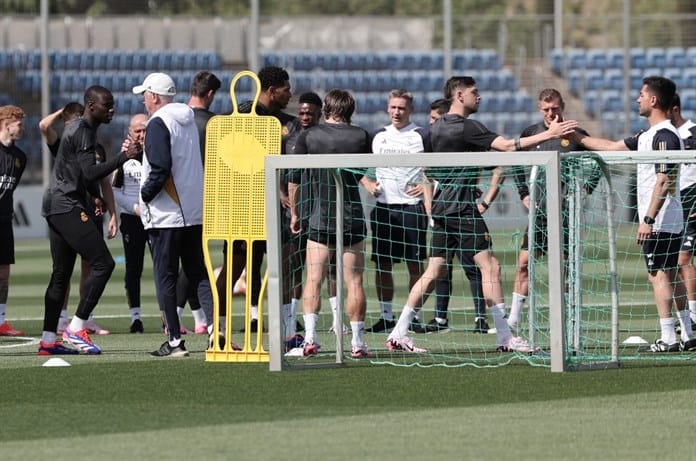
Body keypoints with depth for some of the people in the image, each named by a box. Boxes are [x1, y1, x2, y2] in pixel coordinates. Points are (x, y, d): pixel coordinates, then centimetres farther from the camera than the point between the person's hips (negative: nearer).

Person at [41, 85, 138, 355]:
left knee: (61, 273, 11)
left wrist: (95, 195, 22)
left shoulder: (77, 129, 19)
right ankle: (76, 328, -14)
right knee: (103, 264, -13)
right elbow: (91, 172, -24)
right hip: (67, 206, -11)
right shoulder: (83, 132, -14)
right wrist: (123, 158, -28)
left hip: (56, 206, 11)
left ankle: (48, 340, 10)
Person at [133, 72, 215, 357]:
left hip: (166, 215, -7)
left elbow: (160, 169, -22)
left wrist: (144, 196, -7)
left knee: (165, 278, 0)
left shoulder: (159, 123, -12)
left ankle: (174, 341, -1)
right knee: (198, 274, 9)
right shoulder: (189, 120, 13)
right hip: (195, 213, 7)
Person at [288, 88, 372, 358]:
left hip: (320, 219, 0)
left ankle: (310, 336, -9)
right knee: (354, 282, 3)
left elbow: (294, 180, 0)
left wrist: (294, 213, 11)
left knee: (314, 280, 3)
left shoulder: (308, 137, -2)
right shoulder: (360, 136, 0)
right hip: (353, 219, 0)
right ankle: (357, 342, 2)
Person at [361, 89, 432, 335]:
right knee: (382, 264, 3)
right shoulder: (378, 137, 13)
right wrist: (367, 183, 5)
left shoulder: (421, 136, 1)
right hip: (383, 206, 4)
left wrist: (427, 185, -12)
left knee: (415, 264, -3)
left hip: (412, 206, -4)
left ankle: (414, 316, 2)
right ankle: (386, 316, 9)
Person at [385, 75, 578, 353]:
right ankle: (504, 338, -10)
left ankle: (399, 333, 8)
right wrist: (548, 134, -17)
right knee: (490, 266, -7)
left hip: (442, 206, 9)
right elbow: (507, 146, -19)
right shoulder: (466, 127, -12)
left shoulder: (436, 128, 14)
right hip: (462, 209, -9)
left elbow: (429, 171, 24)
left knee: (435, 271, 10)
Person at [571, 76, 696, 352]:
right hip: (672, 223, 10)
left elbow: (664, 183, -21)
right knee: (670, 276, 11)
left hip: (659, 223, -10)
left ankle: (668, 338, -8)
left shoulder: (665, 136, -15)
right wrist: (578, 138, 29)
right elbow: (612, 147, 26)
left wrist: (648, 220, -23)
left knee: (658, 275, -8)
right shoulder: (648, 136, 16)